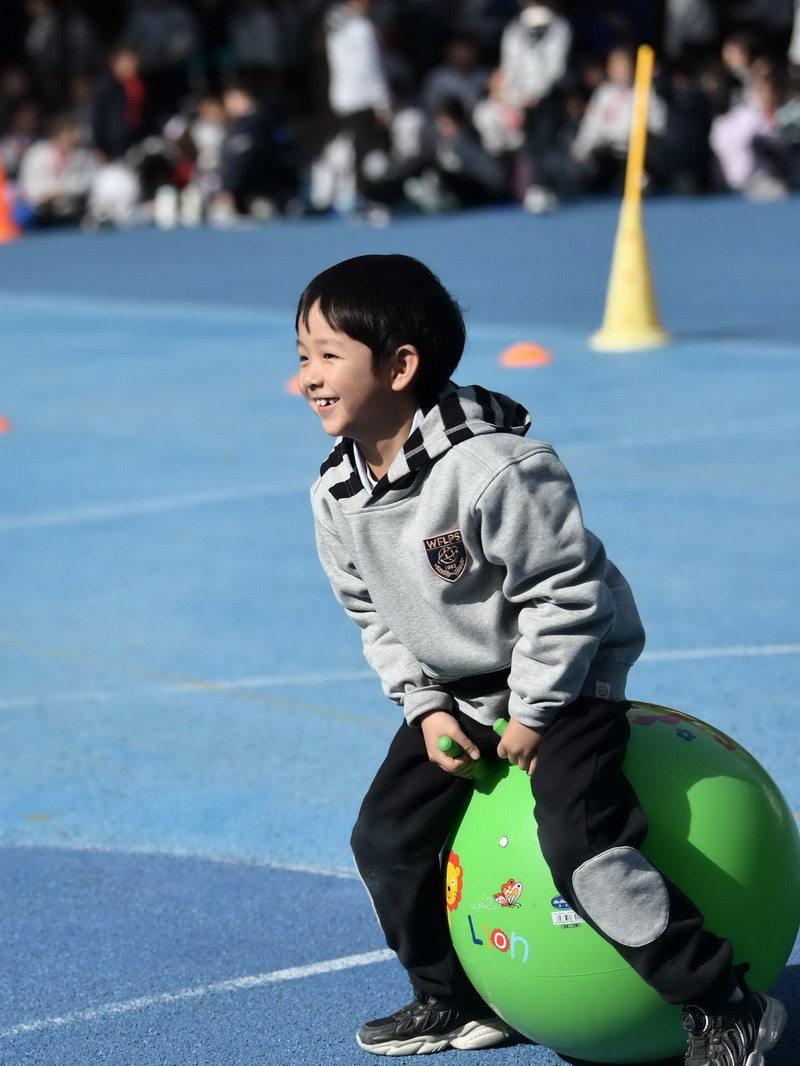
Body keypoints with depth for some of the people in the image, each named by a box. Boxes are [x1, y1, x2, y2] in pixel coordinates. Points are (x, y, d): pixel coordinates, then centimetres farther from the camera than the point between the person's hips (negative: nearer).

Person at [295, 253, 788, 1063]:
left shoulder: (489, 468, -30)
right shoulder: (336, 497, -5)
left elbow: (566, 591, -24)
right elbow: (375, 617, 8)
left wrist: (533, 713, -19)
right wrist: (424, 705, -4)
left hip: (565, 677, -8)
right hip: (458, 692, 8)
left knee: (581, 846, -22)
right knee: (385, 837, 6)